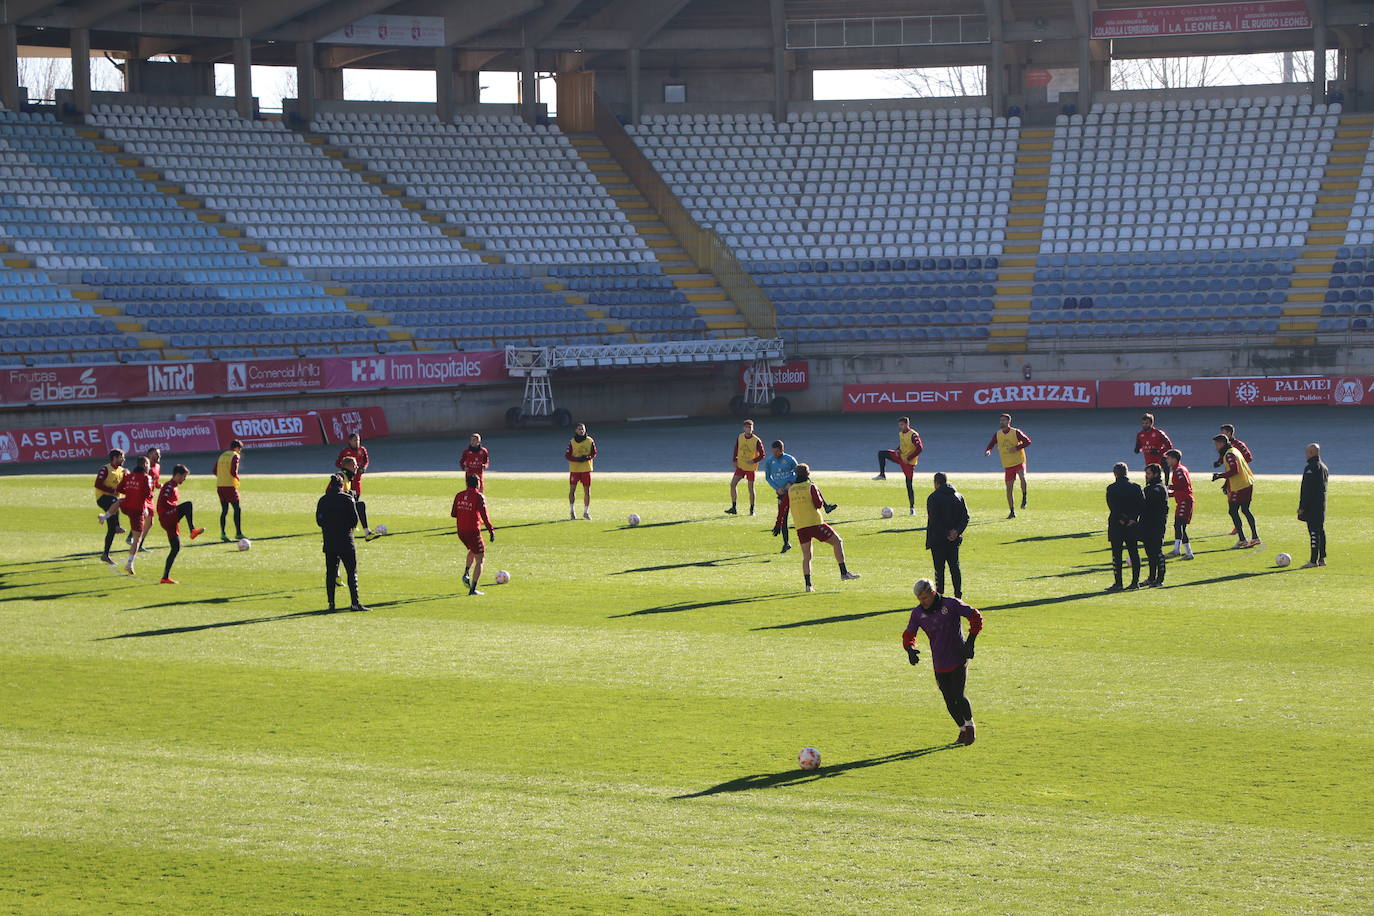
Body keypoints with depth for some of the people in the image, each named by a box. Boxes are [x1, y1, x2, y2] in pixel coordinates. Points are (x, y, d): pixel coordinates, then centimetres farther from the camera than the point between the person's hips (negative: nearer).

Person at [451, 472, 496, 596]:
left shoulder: (459, 495, 5)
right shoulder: (479, 497, -12)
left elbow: (453, 514, 9)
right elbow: (484, 516, -18)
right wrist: (491, 530, -12)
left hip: (461, 531, 6)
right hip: (473, 532, -6)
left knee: (473, 551, 33)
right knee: (480, 559, 4)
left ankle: (466, 574, 16)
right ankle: (473, 589, -2)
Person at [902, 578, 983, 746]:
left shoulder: (951, 604, -11)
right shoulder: (918, 613, 0)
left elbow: (975, 616, -8)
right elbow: (908, 634, 2)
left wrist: (970, 642, -16)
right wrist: (910, 649, -21)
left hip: (958, 659, -4)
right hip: (938, 664, 4)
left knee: (958, 697, -11)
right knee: (949, 701, 5)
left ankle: (970, 724, 15)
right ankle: (963, 731, 25)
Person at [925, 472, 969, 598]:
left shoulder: (933, 498, -8)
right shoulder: (958, 496, 9)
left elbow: (934, 520, -16)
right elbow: (965, 517, 3)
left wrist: (946, 534, -15)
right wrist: (957, 531, -7)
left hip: (938, 540, -5)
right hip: (954, 540, 5)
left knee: (939, 569, -1)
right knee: (955, 566, 12)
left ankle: (939, 594, -2)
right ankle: (958, 594, 9)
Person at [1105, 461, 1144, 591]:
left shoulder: (1112, 488, -7)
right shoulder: (1136, 487, 2)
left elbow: (1112, 507, -11)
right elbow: (1142, 506, -2)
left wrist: (1122, 520, -6)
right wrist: (1133, 519, -5)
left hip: (1116, 526, -3)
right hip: (1132, 527, 3)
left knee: (1117, 554, 0)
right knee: (1134, 553, 9)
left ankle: (1118, 583, -2)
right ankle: (1135, 582, 9)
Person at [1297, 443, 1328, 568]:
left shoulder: (1310, 468, -16)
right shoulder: (1324, 467, 14)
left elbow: (1307, 489, -19)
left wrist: (1302, 507, -16)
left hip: (1312, 505, -10)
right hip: (1321, 504, 10)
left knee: (1313, 531, -9)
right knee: (1321, 530, 13)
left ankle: (1313, 560, -11)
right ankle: (1322, 558, 18)